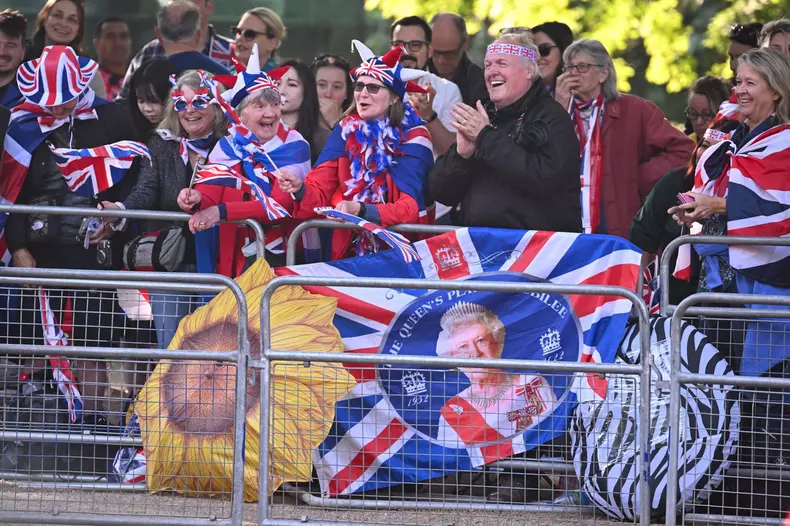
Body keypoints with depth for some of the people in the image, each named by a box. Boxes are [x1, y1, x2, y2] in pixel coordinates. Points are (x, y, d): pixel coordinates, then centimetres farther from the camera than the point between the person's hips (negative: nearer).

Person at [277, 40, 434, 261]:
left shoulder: (413, 138, -4)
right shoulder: (347, 130, 8)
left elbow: (410, 208, -15)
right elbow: (320, 191, 3)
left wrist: (361, 210, -31)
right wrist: (300, 189, -20)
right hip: (350, 249, 3)